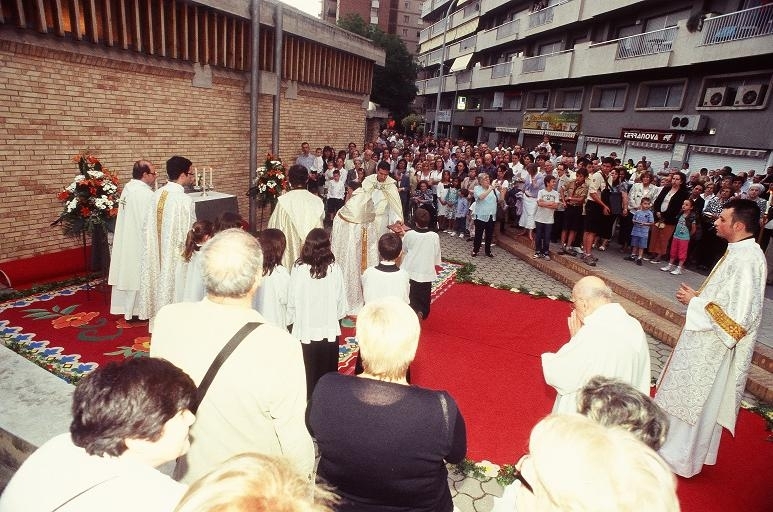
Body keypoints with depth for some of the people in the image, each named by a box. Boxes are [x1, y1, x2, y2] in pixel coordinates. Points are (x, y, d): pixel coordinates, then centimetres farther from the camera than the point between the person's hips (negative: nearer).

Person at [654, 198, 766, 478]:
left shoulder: (746, 260, -27)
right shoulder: (739, 252, 3)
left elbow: (737, 318, -29)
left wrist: (695, 301, -19)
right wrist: (698, 295, 2)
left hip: (711, 349, -9)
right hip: (706, 342, 9)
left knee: (692, 401, 8)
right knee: (689, 399, 23)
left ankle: (678, 457, 27)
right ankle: (676, 446, 41)